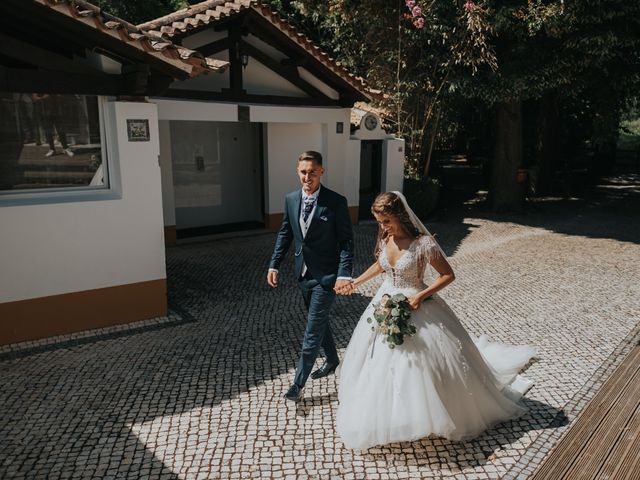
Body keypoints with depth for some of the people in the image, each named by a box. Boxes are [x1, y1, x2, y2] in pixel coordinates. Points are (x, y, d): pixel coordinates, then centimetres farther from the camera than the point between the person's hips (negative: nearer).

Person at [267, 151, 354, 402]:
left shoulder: (336, 202, -15)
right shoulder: (290, 199, 1)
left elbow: (346, 240, -14)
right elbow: (285, 234, 10)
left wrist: (344, 274, -24)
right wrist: (274, 265, 5)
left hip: (326, 276, -6)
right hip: (304, 273, 6)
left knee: (313, 330, -1)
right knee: (319, 321, 22)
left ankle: (298, 383, 11)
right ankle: (332, 359, 45)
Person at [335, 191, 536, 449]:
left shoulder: (423, 243, -23)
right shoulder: (385, 239, -4)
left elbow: (448, 275, -15)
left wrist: (420, 295, -22)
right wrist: (356, 282, 19)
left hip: (415, 310, -6)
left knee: (422, 365, 4)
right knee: (381, 365, 17)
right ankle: (386, 413, 40)